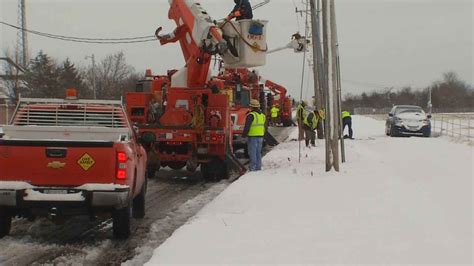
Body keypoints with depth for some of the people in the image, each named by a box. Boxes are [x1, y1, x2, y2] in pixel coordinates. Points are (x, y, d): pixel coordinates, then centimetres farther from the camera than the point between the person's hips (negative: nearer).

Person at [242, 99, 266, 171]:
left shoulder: (251, 115, -14)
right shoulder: (262, 115, 11)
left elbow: (247, 127, -14)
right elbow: (264, 127, 19)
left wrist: (244, 135, -5)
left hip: (252, 136, -7)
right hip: (260, 136, 7)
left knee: (252, 152, -4)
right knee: (258, 152, 13)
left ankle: (253, 167, -6)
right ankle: (258, 167, 16)